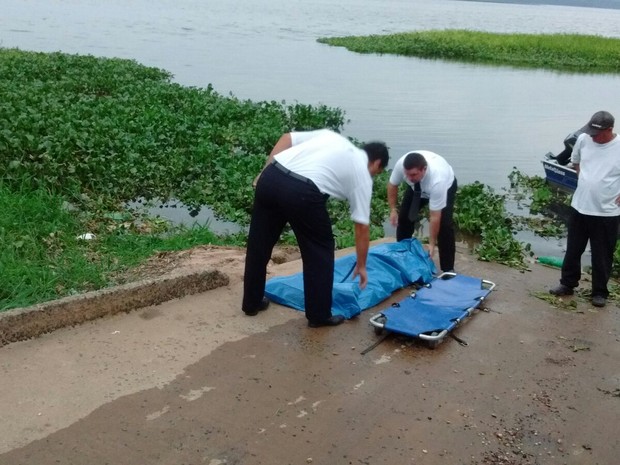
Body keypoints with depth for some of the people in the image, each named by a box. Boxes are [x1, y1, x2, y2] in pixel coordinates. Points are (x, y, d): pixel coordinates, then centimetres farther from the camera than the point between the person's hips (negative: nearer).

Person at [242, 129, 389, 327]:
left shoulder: (331, 135, 30)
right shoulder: (362, 174, 16)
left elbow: (287, 138, 20)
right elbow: (362, 227, 18)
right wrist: (361, 266, 28)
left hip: (270, 177, 6)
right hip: (301, 192, -6)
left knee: (259, 243, 20)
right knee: (320, 250, 14)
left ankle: (252, 302, 35)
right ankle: (319, 315, 21)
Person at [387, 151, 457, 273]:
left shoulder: (437, 180, -46)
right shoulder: (401, 164, -37)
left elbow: (435, 217, -38)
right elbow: (392, 185, -13)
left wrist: (432, 243, -32)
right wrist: (393, 209, -16)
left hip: (446, 185, -4)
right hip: (417, 187, 4)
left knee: (444, 224, -18)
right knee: (404, 217, -1)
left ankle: (448, 269, -5)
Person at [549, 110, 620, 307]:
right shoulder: (583, 139, -4)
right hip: (579, 207, 4)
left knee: (602, 256, 8)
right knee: (573, 250, 15)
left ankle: (600, 292, 23)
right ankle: (567, 284, 31)